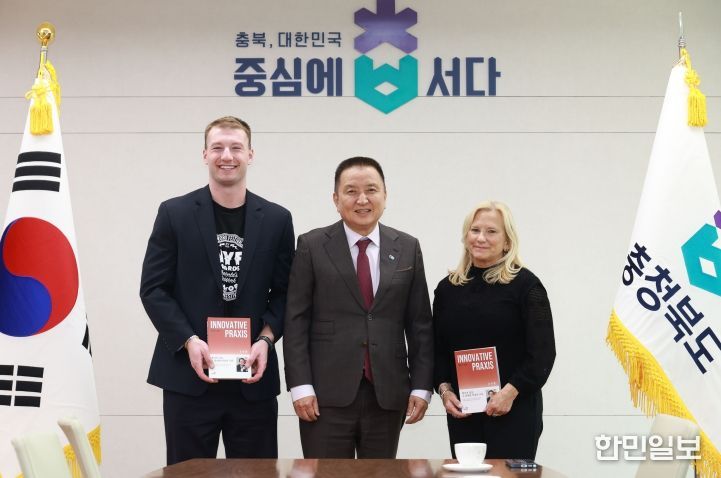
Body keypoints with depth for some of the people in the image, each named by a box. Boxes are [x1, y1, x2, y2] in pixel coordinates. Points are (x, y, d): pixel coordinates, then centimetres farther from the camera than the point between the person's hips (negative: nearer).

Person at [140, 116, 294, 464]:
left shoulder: (276, 219, 6)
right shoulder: (175, 213, 1)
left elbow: (284, 292, 8)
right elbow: (153, 289, -1)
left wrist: (265, 339, -9)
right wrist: (189, 341, -13)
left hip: (253, 376, 2)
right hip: (188, 374, -1)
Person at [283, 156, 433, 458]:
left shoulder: (407, 248, 8)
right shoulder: (312, 246, 1)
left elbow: (420, 324, 8)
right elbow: (296, 321, -1)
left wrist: (421, 387, 2)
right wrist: (300, 386, -8)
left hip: (388, 395, 2)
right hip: (327, 394, -2)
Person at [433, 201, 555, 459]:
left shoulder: (525, 284, -3)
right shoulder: (448, 287, 9)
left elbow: (543, 352, -6)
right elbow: (438, 350, 14)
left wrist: (510, 391, -14)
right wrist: (444, 389, -1)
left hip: (514, 411, -3)